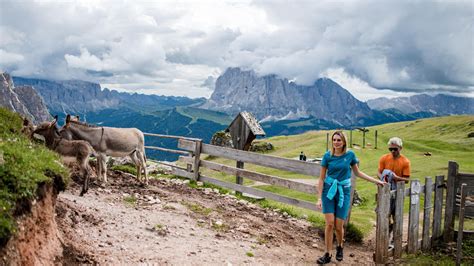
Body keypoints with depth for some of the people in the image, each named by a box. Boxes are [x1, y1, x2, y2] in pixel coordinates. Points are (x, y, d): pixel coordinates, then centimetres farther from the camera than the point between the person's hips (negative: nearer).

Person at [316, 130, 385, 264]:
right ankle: (328, 254, 8)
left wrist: (376, 181, 11)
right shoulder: (328, 155, -4)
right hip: (329, 190, 0)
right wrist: (320, 197, -3)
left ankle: (340, 247, 31)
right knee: (330, 223, -6)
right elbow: (322, 178, 0)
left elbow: (358, 172, 12)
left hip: (343, 192, 0)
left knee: (339, 226, 0)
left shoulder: (350, 154, -2)